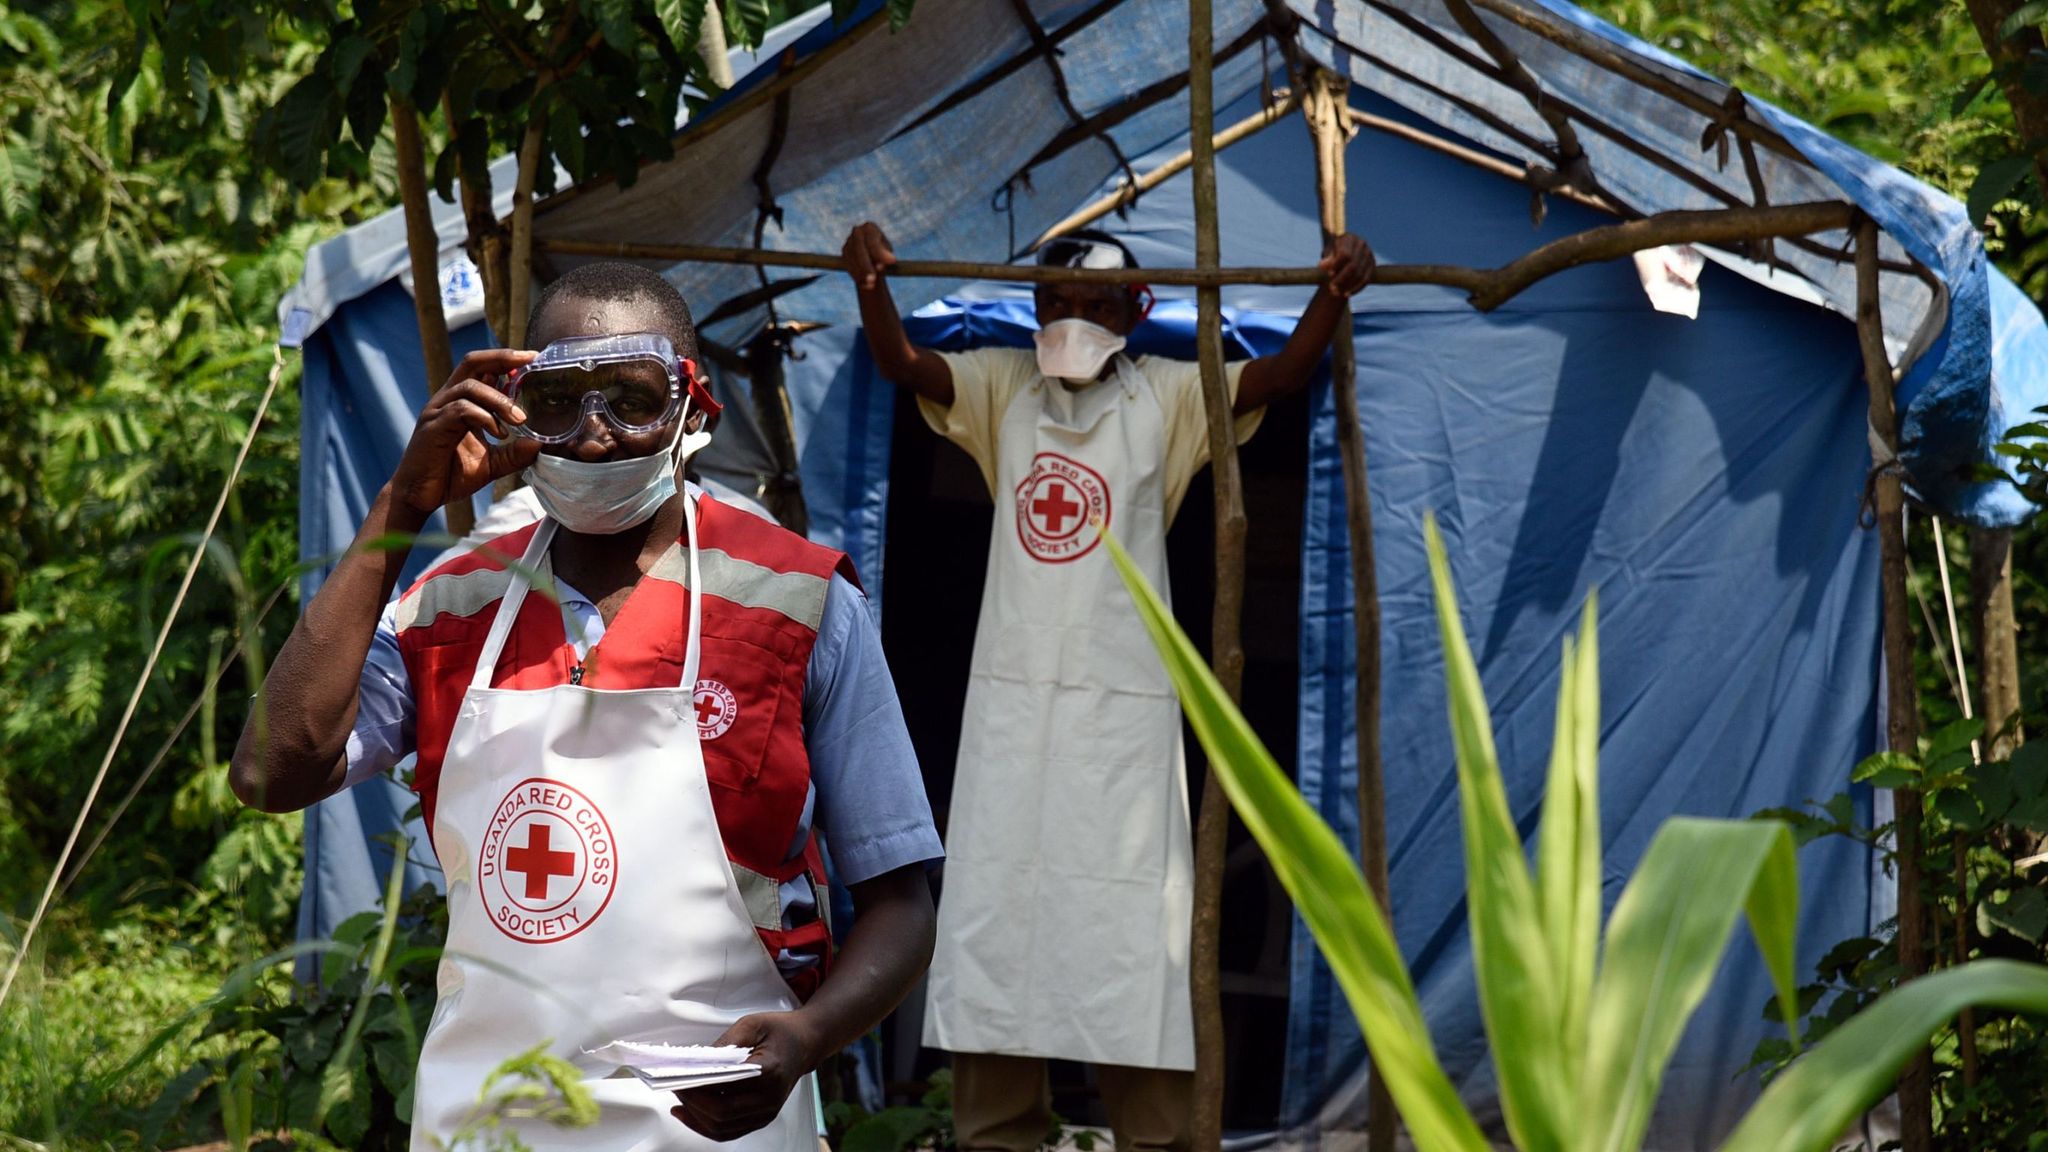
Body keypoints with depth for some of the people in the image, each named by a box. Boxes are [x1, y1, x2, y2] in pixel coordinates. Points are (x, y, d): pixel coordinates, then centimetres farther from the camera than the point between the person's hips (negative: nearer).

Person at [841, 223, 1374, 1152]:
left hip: (1123, 701, -3)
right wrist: (869, 283, -24)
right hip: (1011, 694, 3)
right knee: (993, 910, 5)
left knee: (1131, 918, -5)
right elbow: (901, 364, -5)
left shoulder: (1168, 398, 2)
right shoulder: (1001, 388, 8)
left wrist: (1334, 293, -27)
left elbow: (1281, 375, -10)